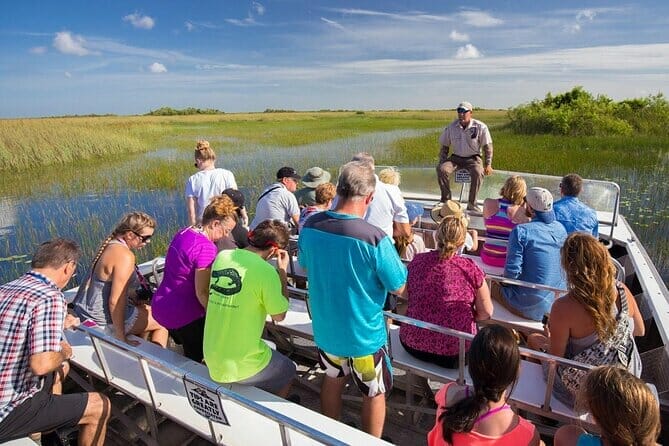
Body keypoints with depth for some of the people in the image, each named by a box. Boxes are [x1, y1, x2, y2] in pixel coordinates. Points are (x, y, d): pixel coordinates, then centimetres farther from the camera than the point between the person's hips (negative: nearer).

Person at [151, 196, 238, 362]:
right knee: (194, 361, 12)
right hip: (185, 316, -9)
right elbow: (202, 292, -24)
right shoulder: (206, 248, -25)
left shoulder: (183, 233, 3)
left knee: (187, 350, 29)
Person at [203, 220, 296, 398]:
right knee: (289, 370, 23)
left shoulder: (221, 256, -4)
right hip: (240, 366, -6)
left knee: (269, 351, 33)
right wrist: (282, 271, -5)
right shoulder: (266, 271, -23)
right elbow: (279, 316, -9)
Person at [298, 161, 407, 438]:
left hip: (325, 329, 5)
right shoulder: (374, 239, -29)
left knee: (333, 380, 29)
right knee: (374, 393, 21)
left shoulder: (310, 226, -13)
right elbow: (399, 289, -17)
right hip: (363, 335, -5)